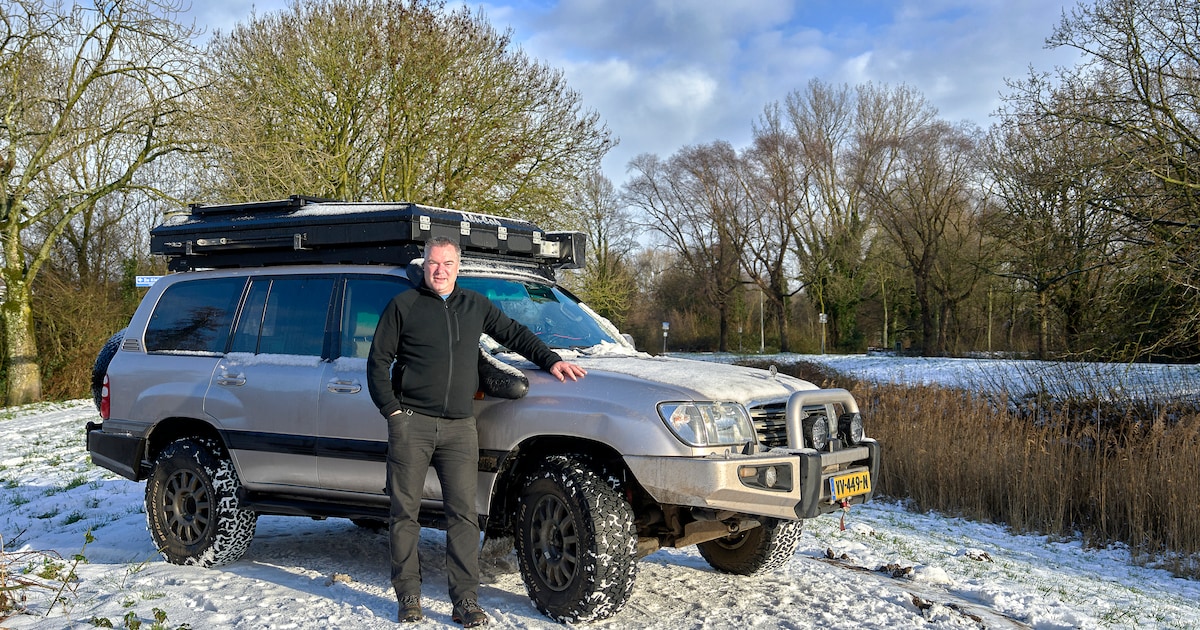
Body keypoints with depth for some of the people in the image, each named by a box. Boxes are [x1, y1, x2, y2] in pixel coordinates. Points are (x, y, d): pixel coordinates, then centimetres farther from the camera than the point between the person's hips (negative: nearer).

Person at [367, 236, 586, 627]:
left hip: (460, 426, 2)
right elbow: (378, 360, 6)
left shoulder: (475, 306, 16)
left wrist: (551, 360, 16)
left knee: (464, 513, -3)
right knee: (405, 511, 1)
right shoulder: (403, 305, 6)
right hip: (411, 422, -2)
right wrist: (391, 409, -3)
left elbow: (514, 334, 27)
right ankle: (408, 598, 12)